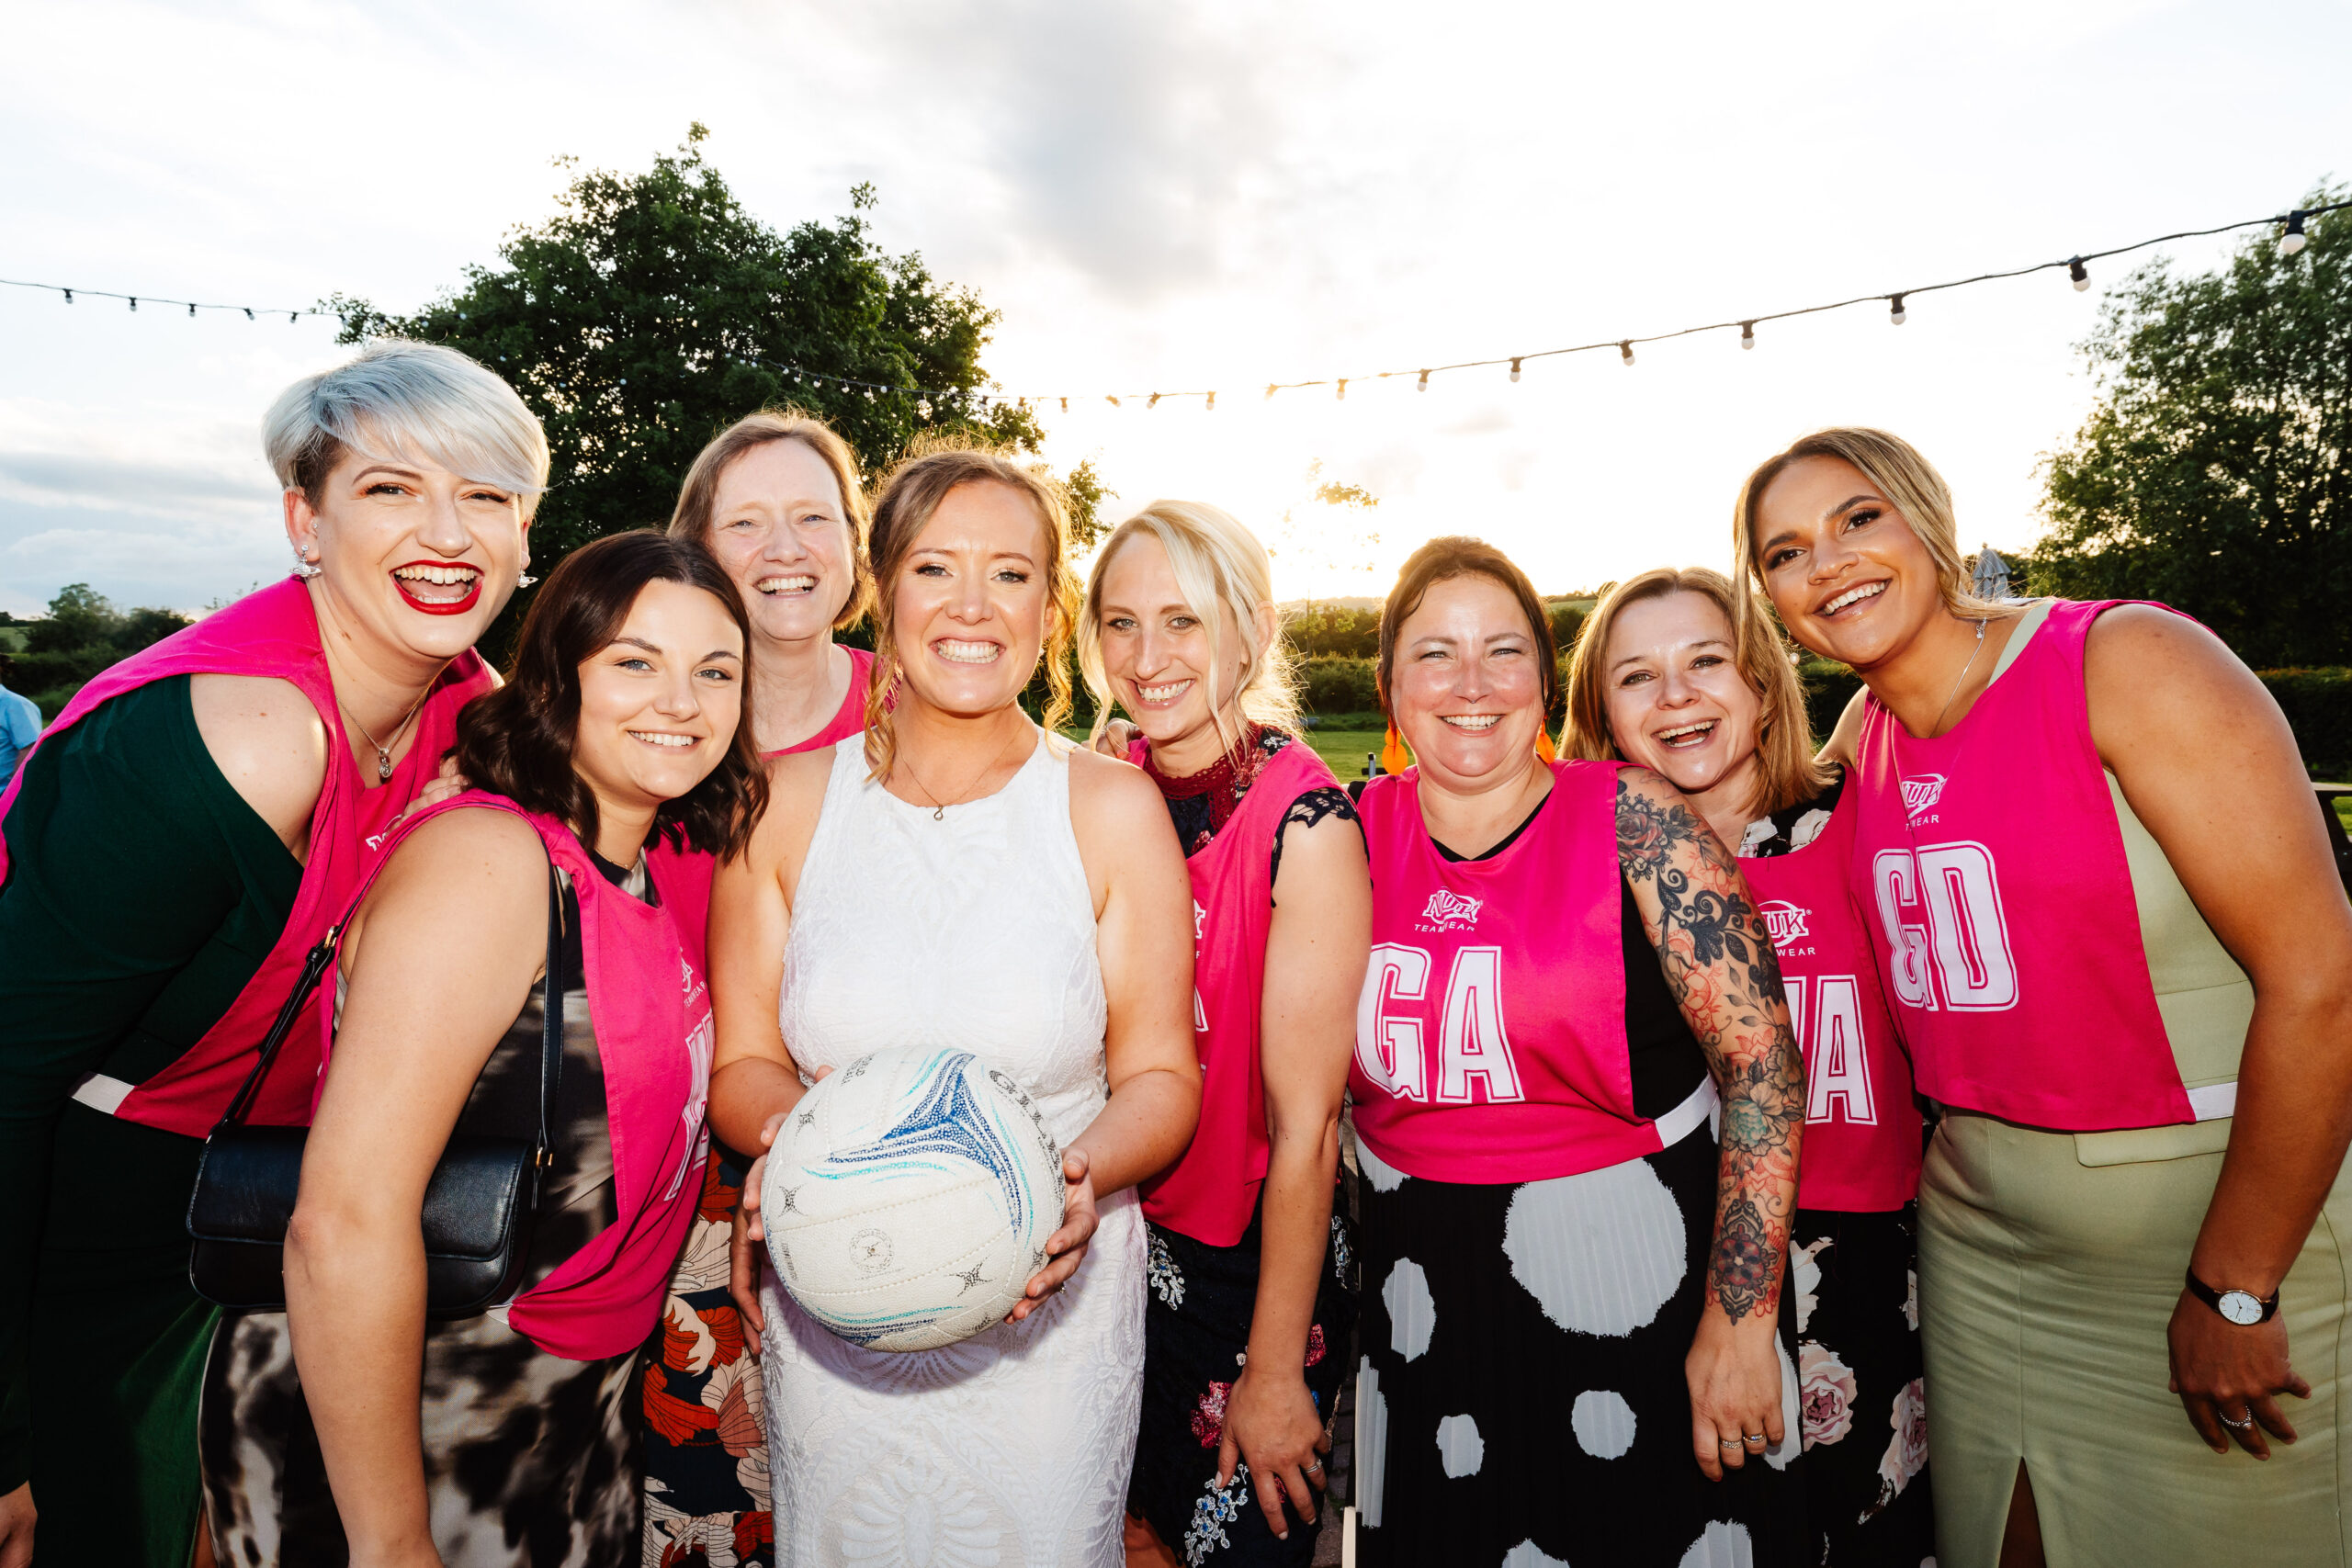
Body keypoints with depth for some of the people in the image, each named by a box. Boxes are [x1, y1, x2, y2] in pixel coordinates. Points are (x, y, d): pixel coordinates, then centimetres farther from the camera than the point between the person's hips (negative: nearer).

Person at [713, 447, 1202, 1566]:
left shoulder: (1112, 810, -8)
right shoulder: (788, 803, -3)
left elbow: (1161, 1077, -4)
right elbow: (744, 1063, 2)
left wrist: (1088, 1172, -23)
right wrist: (786, 1134, -19)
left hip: (1048, 1317, -1)